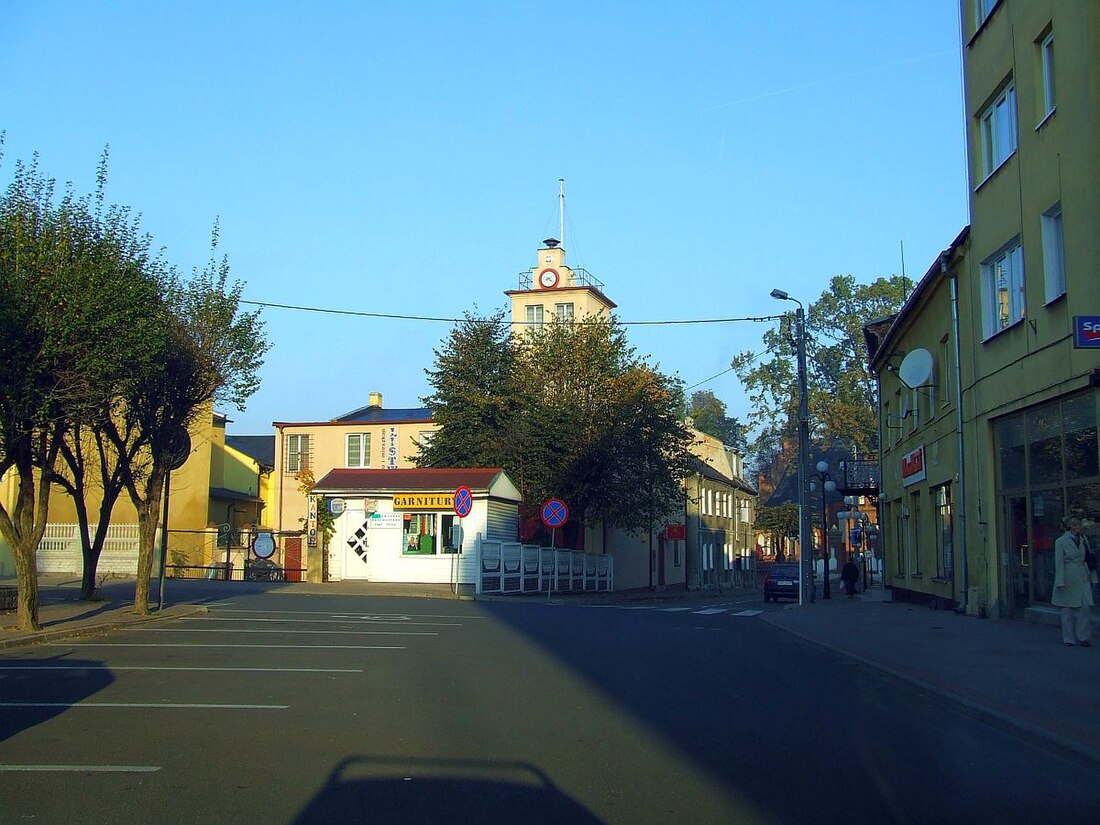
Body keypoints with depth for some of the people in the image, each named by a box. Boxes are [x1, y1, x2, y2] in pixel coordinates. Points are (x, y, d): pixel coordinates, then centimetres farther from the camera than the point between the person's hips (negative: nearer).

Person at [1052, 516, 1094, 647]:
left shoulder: (1083, 539, 9)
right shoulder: (1061, 542, -7)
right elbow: (1059, 563, -8)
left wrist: (1091, 576, 11)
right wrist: (1060, 582, -12)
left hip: (1083, 578, 5)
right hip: (1069, 578, -5)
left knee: (1086, 606, -2)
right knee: (1068, 609, 3)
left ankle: (1083, 637, 9)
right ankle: (1068, 638, 14)